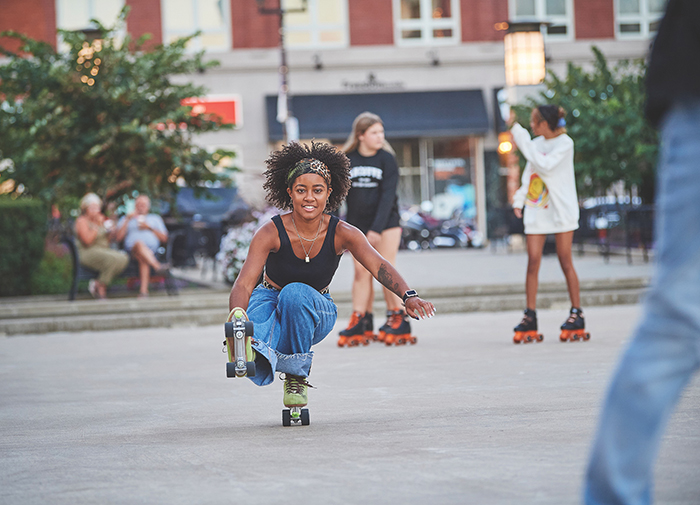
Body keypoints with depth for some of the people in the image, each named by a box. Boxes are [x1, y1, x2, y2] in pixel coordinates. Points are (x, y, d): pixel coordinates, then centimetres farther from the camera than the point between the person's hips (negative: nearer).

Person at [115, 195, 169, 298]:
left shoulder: (155, 218, 33)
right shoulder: (125, 219, 31)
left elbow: (164, 238, 19)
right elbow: (118, 238, 12)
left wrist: (150, 228, 7)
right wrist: (128, 220, 6)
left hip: (152, 250, 1)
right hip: (132, 249, -1)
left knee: (143, 259, -38)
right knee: (139, 244, -40)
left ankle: (143, 289, -52)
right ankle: (158, 266, -63)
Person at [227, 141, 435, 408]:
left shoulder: (342, 233, -16)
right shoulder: (270, 233, -21)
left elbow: (379, 265, -30)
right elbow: (243, 284, -30)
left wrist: (408, 296, -50)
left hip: (317, 310, 5)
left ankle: (297, 375, -17)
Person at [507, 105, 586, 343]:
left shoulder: (564, 143, -7)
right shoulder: (536, 143, 12)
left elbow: (545, 165, -20)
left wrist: (523, 140, -19)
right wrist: (519, 199, 6)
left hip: (561, 209, -5)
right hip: (536, 210, 5)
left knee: (565, 262, -2)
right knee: (533, 262, -2)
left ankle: (577, 314, 5)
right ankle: (530, 317, 0)